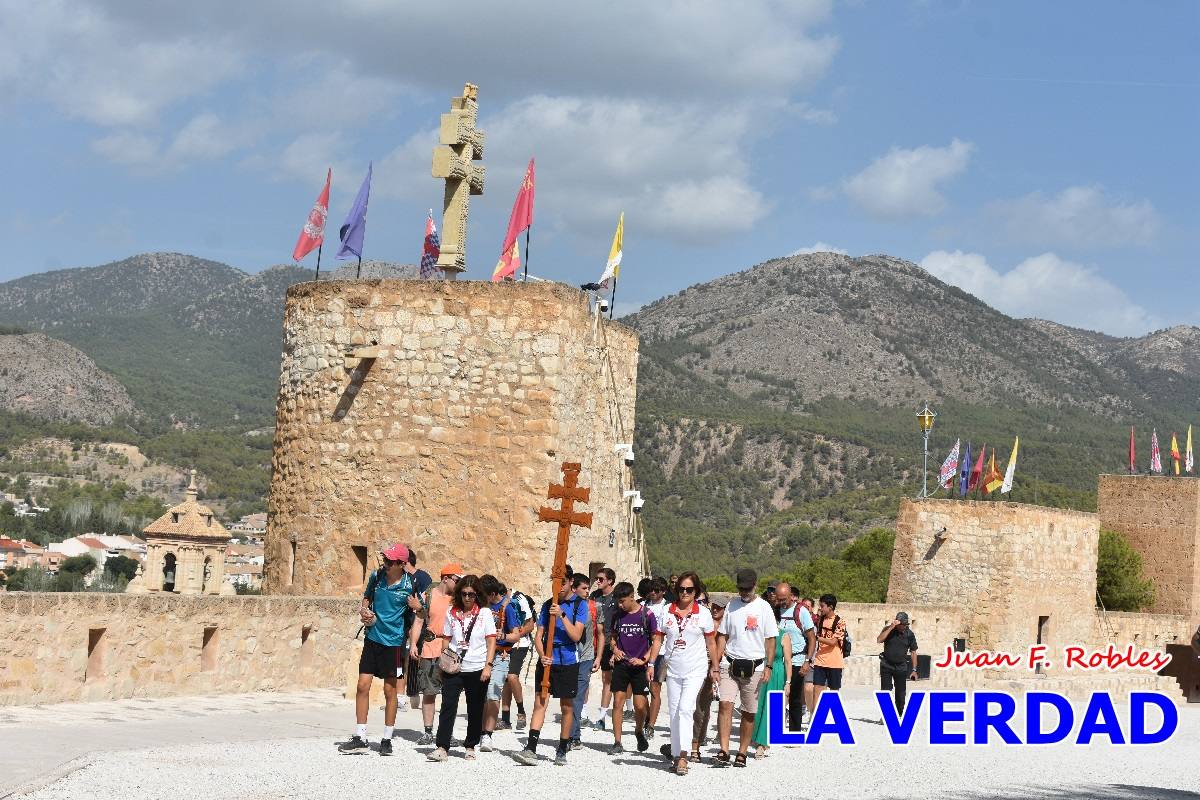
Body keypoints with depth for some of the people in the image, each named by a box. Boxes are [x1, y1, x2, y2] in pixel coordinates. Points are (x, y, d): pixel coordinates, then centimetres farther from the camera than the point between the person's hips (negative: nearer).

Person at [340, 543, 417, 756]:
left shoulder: (410, 585, -9)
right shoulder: (376, 576, 2)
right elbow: (366, 600, 18)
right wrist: (363, 611, -4)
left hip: (394, 642, -3)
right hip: (373, 638, 3)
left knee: (390, 691, 5)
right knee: (362, 686, -1)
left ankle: (387, 740, 15)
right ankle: (360, 739, 4)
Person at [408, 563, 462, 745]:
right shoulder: (428, 596, 4)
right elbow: (419, 621, 4)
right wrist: (413, 644, -6)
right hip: (430, 650, -1)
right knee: (429, 692, 2)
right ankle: (428, 732, 8)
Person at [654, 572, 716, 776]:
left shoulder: (703, 613, 0)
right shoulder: (667, 612, 4)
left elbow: (711, 643, 7)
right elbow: (658, 639, 8)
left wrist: (714, 667, 8)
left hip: (695, 670, -3)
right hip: (673, 670, 3)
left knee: (685, 709, -17)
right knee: (674, 713, 9)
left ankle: (682, 756, -19)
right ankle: (676, 752, 23)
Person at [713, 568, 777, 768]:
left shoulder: (763, 607, 0)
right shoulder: (732, 605, 8)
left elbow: (770, 639, 1)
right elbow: (722, 636, 11)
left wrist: (769, 667, -6)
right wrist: (716, 665, 4)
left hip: (753, 666, -1)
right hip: (730, 663, 1)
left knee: (749, 712, 5)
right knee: (725, 704, -14)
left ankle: (742, 754, 15)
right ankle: (723, 752, -16)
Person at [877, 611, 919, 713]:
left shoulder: (909, 634, -1)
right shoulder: (888, 629, -5)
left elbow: (913, 652, 5)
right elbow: (879, 640, -22)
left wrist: (914, 670, 2)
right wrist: (891, 627, -25)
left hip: (901, 667, 1)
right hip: (886, 666, -1)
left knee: (901, 693, 3)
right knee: (885, 692, -3)